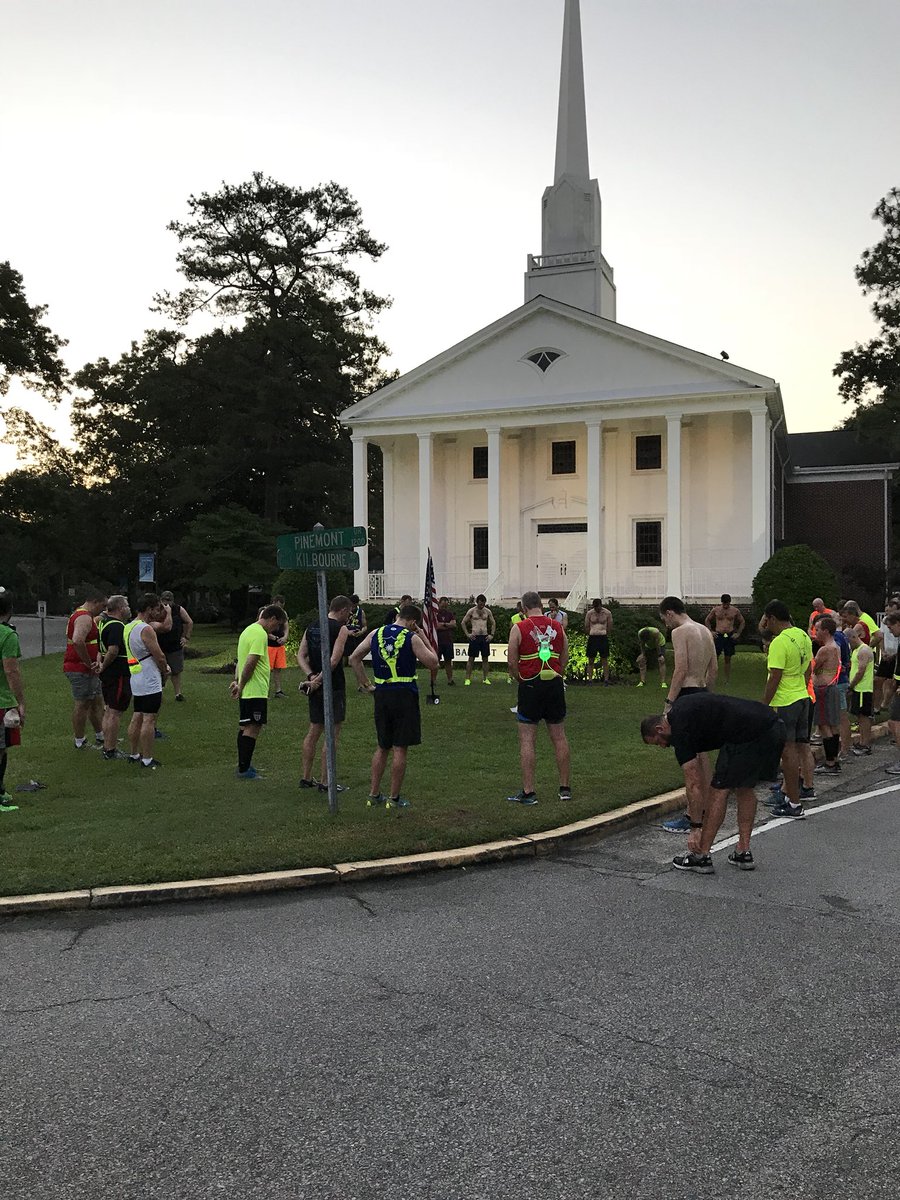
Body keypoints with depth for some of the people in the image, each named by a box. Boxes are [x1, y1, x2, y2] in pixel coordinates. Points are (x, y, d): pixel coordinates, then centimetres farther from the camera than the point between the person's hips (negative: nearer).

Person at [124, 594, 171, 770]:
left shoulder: (129, 627, 12)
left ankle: (134, 754, 22)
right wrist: (165, 671, 1)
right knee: (149, 719, -5)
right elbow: (159, 657, -15)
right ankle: (147, 760, -2)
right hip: (150, 681, -10)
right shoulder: (146, 629, -18)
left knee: (137, 717, 15)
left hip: (136, 680, 10)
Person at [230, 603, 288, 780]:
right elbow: (250, 662, -23)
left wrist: (237, 681, 14)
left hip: (246, 691, 10)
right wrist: (241, 685, -15)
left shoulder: (249, 630, 18)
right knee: (253, 728, -5)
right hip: (256, 691, -10)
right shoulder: (260, 634, -16)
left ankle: (243, 765, 23)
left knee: (245, 727, 15)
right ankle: (244, 769, -3)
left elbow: (240, 660, 20)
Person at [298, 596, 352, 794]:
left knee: (314, 731, 17)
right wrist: (319, 680, -15)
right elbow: (334, 660, -21)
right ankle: (326, 782, 1)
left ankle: (306, 778, 23)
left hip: (315, 687, 7)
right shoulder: (341, 629, -11)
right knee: (332, 735, -1)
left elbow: (300, 656, 5)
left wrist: (312, 677, -5)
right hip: (333, 687, -7)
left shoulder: (311, 627, 11)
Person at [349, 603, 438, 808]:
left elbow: (354, 658, 8)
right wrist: (424, 639, 3)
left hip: (381, 695, 5)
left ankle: (374, 795, 19)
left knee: (383, 747, 17)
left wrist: (363, 681, 12)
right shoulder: (412, 638, -9)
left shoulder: (375, 634, 6)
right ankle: (394, 798, 7)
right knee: (400, 749, 3)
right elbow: (433, 663, -5)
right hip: (404, 695, -5)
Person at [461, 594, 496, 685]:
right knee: (471, 658, -3)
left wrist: (491, 634, 6)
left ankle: (485, 678, 13)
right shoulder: (472, 611, -1)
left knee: (485, 658, 5)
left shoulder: (488, 611, 8)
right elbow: (463, 623, 2)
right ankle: (468, 678, -1)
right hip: (474, 636, -3)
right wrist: (467, 634, -4)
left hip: (485, 637, 3)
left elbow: (493, 624, 17)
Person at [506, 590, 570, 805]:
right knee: (559, 737, 12)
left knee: (527, 740, 1)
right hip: (555, 685, 4)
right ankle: (565, 788, 19)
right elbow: (565, 658, 8)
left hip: (530, 685, -4)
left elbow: (512, 662, -6)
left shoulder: (518, 629, -6)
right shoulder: (557, 626, 5)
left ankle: (528, 792, 0)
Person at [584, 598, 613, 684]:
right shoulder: (589, 613, 3)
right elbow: (586, 627, 9)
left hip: (603, 637, -1)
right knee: (590, 660, 2)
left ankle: (606, 680, 5)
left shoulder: (607, 613, 1)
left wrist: (605, 635, 0)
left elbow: (610, 627, 7)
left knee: (605, 660, 1)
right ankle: (589, 680, 6)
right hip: (592, 637, 1)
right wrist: (590, 635, 1)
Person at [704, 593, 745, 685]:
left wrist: (738, 633, 6)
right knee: (714, 657, -7)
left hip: (730, 636, 1)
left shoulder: (735, 611, 3)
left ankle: (727, 680, 11)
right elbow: (707, 620, 14)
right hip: (718, 635, -1)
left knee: (727, 659, 6)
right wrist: (710, 631, 4)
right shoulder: (716, 610, 2)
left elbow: (742, 622, 16)